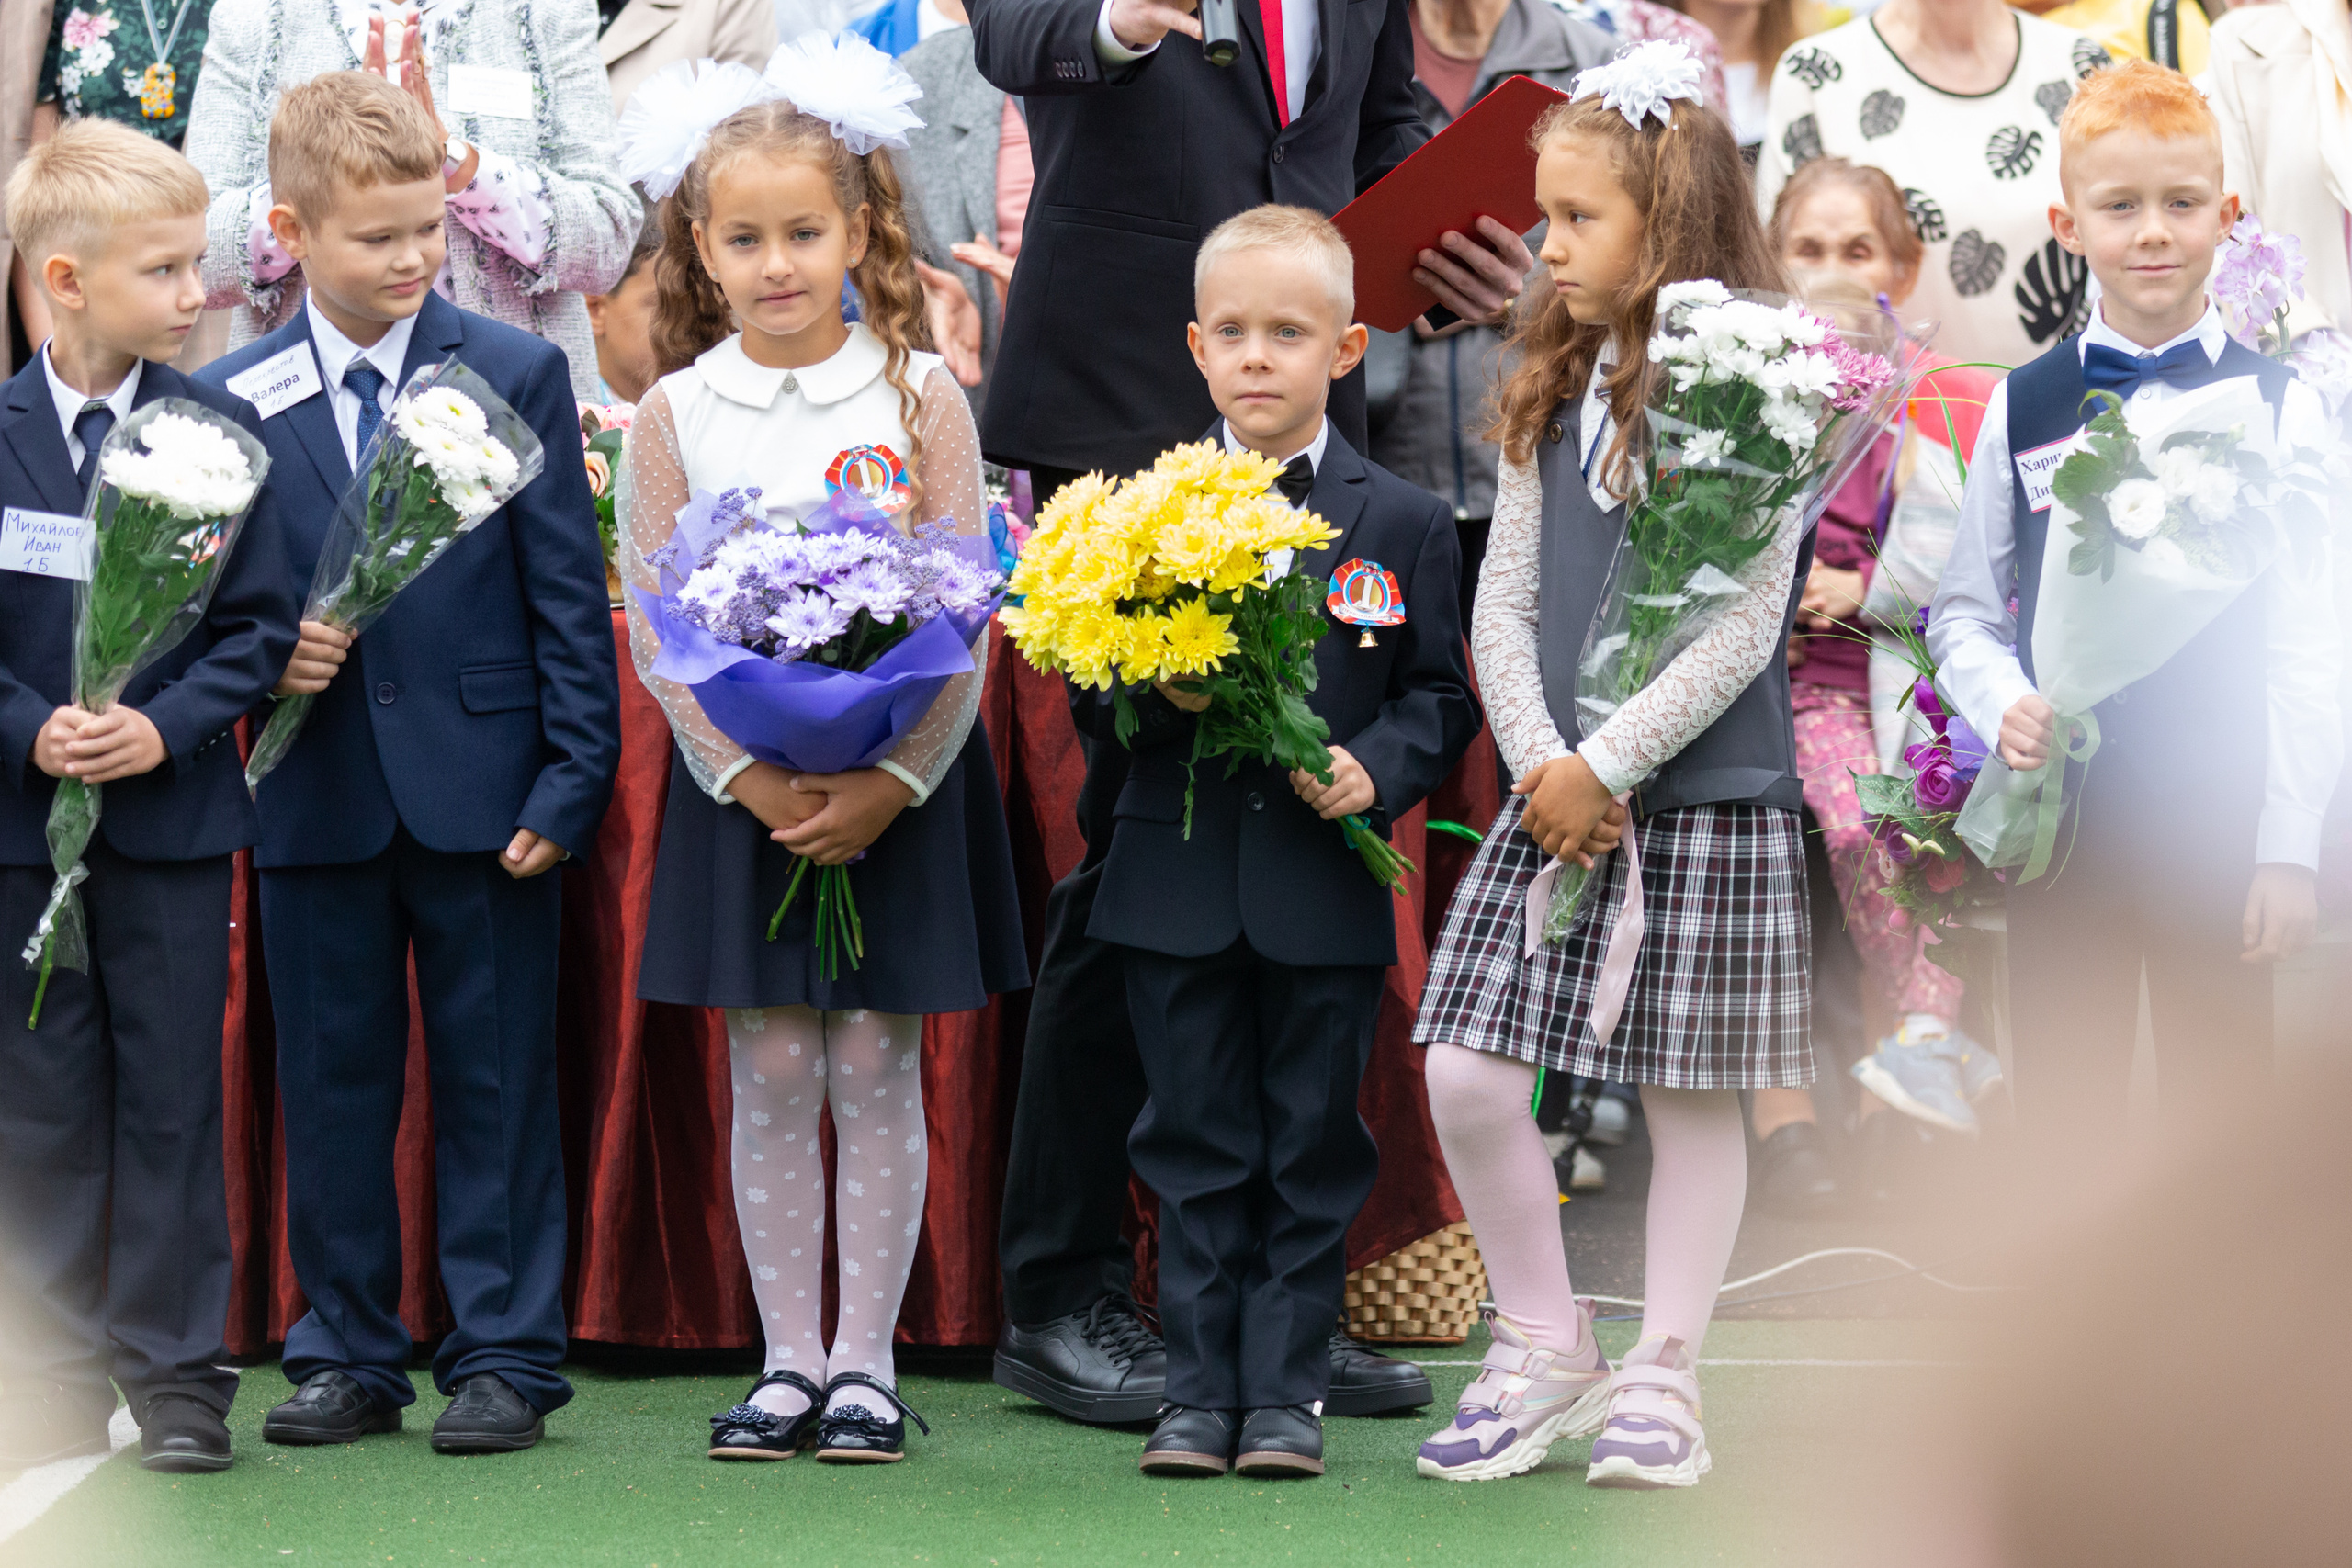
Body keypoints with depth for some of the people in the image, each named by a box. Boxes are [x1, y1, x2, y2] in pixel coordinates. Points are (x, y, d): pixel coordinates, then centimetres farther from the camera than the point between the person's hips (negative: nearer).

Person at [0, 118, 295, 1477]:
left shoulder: (222, 431, 0)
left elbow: (259, 625, 0)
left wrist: (165, 728, -15)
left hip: (176, 817, 0)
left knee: (172, 1099, 4)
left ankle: (178, 1369, 11)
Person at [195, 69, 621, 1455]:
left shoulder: (518, 375, 0)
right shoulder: (232, 399, 4)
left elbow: (570, 598, -1)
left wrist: (572, 779, -7)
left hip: (483, 795, -2)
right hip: (320, 802, 2)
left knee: (496, 1084, 3)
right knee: (331, 1086, 8)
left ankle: (504, 1357, 10)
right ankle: (349, 1355, 18)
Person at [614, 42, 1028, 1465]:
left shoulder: (921, 398, -2)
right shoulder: (676, 415, 1)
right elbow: (657, 625, -1)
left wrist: (890, 783, -15)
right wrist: (748, 776, -12)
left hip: (898, 781, -1)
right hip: (742, 780, 1)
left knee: (877, 1068, 2)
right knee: (772, 1073, 4)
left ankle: (866, 1362, 9)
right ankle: (790, 1359, 12)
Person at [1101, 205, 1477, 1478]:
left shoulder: (1402, 523, 2)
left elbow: (1439, 695, 4)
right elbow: (1094, 689, 7)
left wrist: (1377, 768, -13)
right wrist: (1157, 694, -14)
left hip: (1325, 888, -1)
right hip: (1179, 883, 1)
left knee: (1311, 1153, 4)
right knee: (1196, 1149, 7)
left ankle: (1285, 1392, 12)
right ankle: (1200, 1389, 13)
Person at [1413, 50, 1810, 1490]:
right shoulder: (1554, 395, 10)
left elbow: (1742, 630, -13)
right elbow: (1504, 605, 9)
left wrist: (1609, 766, -15)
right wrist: (1542, 762, -6)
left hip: (1705, 800, -5)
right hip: (1558, 793, 6)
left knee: (1692, 1093, 3)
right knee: (1467, 1077, 0)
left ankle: (1665, 1376, 15)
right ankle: (1546, 1352, 16)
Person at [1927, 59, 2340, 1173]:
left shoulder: (2276, 405, -1)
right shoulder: (2024, 406, 4)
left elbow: (2303, 647, -2)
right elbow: (1963, 611, 11)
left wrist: (2290, 849, -7)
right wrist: (2004, 707, -10)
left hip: (2217, 828, -1)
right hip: (2061, 820, 2)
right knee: (2058, 1129, 7)